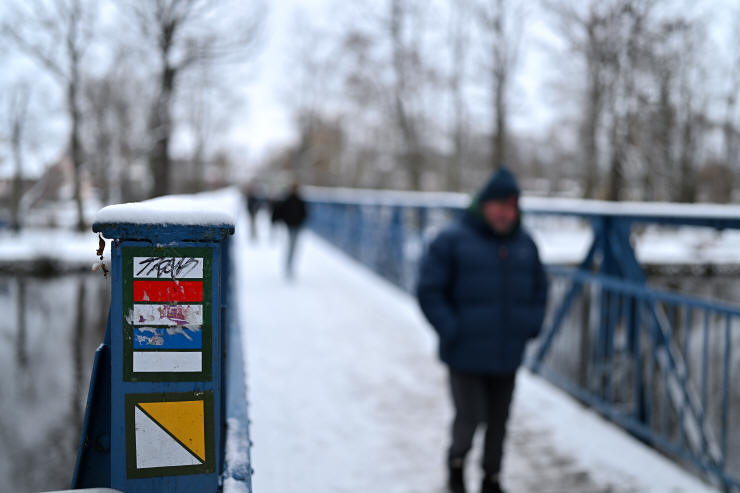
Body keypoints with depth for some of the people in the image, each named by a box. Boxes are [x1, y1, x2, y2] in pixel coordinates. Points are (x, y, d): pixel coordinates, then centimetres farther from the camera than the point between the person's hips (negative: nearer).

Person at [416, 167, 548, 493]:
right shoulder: (452, 240, -10)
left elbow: (539, 289, 20)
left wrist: (530, 326, 7)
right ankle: (456, 460, 29)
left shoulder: (525, 244, 7)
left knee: (498, 421, 13)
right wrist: (450, 330, -12)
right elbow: (428, 290, -9)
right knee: (470, 417, -3)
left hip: (507, 356, 5)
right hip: (465, 355, -4)